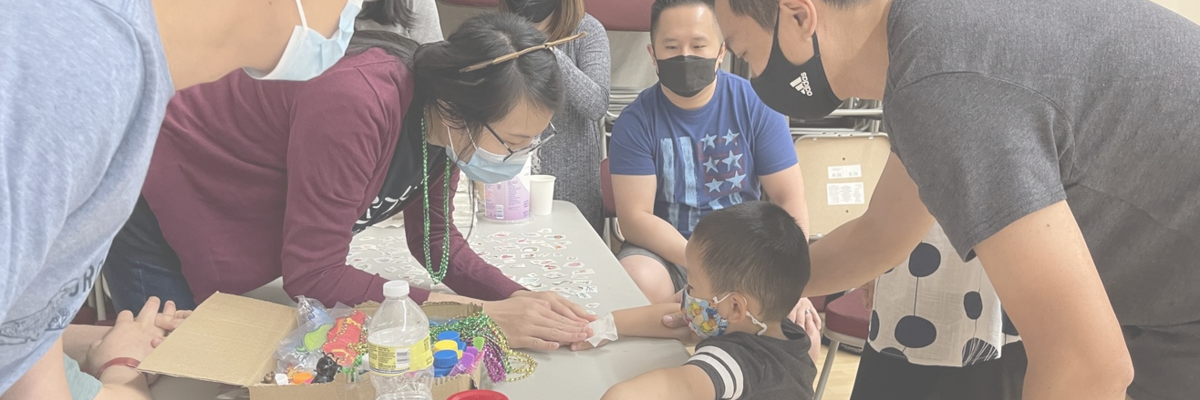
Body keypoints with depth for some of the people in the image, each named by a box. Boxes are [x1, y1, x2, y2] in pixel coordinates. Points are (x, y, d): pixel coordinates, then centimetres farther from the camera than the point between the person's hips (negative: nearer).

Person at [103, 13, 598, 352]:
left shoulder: (442, 119, -14)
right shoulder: (358, 106, -40)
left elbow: (434, 237, -3)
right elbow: (313, 277, -35)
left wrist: (521, 299, -20)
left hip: (244, 236, 7)